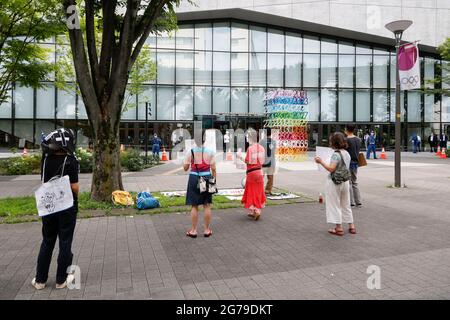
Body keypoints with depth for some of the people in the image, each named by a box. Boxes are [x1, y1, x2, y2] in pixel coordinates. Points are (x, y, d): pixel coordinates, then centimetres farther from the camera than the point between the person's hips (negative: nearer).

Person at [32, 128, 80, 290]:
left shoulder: (45, 159, -1)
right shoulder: (70, 161, -17)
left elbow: (44, 181, 12)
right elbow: (74, 187, -17)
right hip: (67, 207, -5)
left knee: (47, 242, 17)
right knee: (65, 243, 8)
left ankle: (40, 280, 24)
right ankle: (61, 279, 18)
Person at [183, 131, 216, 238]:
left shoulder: (190, 152, -5)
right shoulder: (210, 152, -3)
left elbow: (185, 168, -1)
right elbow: (213, 169, -2)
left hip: (194, 178, -1)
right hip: (207, 178, 1)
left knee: (194, 206, 7)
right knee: (207, 205, 9)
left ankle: (193, 230, 14)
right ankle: (207, 230, 18)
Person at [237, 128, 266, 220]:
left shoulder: (250, 148, -16)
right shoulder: (261, 147, 3)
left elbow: (248, 161, -16)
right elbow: (262, 160, 7)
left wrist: (241, 157, -2)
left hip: (251, 172, -6)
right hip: (259, 172, 6)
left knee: (252, 193, 4)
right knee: (258, 192, 13)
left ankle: (254, 210, -4)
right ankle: (257, 210, 18)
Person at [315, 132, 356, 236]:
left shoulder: (336, 154, -18)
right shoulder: (347, 154, 7)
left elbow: (331, 169, -24)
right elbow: (345, 168, 14)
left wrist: (321, 162, -17)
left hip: (334, 182, -8)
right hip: (345, 181, 8)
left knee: (335, 205, 4)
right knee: (346, 205, 18)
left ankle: (339, 228, 10)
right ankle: (351, 226, 24)